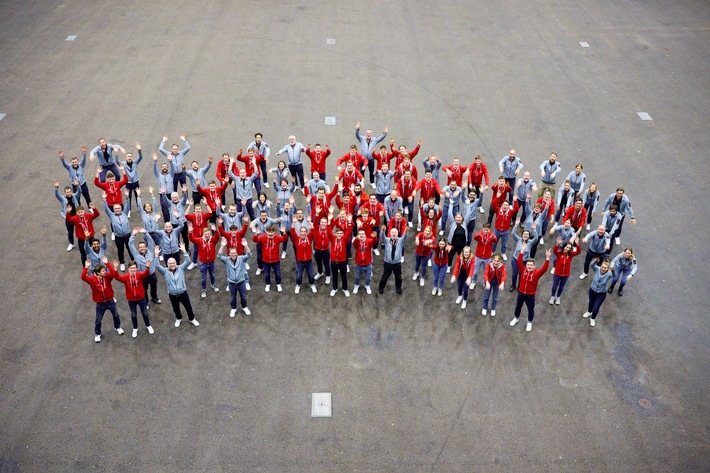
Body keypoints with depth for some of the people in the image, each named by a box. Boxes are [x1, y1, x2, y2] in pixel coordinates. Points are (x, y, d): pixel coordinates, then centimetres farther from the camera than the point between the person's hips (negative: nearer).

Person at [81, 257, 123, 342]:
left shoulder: (107, 277, -11)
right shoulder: (92, 279, -16)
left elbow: (113, 273, -28)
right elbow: (83, 277, -30)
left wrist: (107, 263, -35)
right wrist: (86, 267, -41)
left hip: (110, 301, 2)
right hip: (100, 303, -2)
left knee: (116, 315, 21)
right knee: (98, 320, 10)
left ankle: (117, 327, 49)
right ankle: (97, 334, 34)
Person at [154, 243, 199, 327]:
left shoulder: (181, 268, -6)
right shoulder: (165, 271, -6)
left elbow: (187, 261, -18)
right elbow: (157, 266, -18)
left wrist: (184, 251, -29)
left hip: (183, 293, -1)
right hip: (172, 295, 1)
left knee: (188, 307, 12)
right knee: (176, 308, 21)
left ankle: (192, 319, 36)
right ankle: (178, 318, 49)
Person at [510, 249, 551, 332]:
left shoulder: (537, 273, -20)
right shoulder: (523, 270, -14)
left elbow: (544, 268, -34)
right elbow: (519, 262, -24)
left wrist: (547, 258, -46)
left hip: (530, 295, -2)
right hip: (521, 293, 3)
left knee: (530, 309, 16)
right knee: (518, 306, 24)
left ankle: (529, 323, 40)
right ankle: (516, 318, 50)